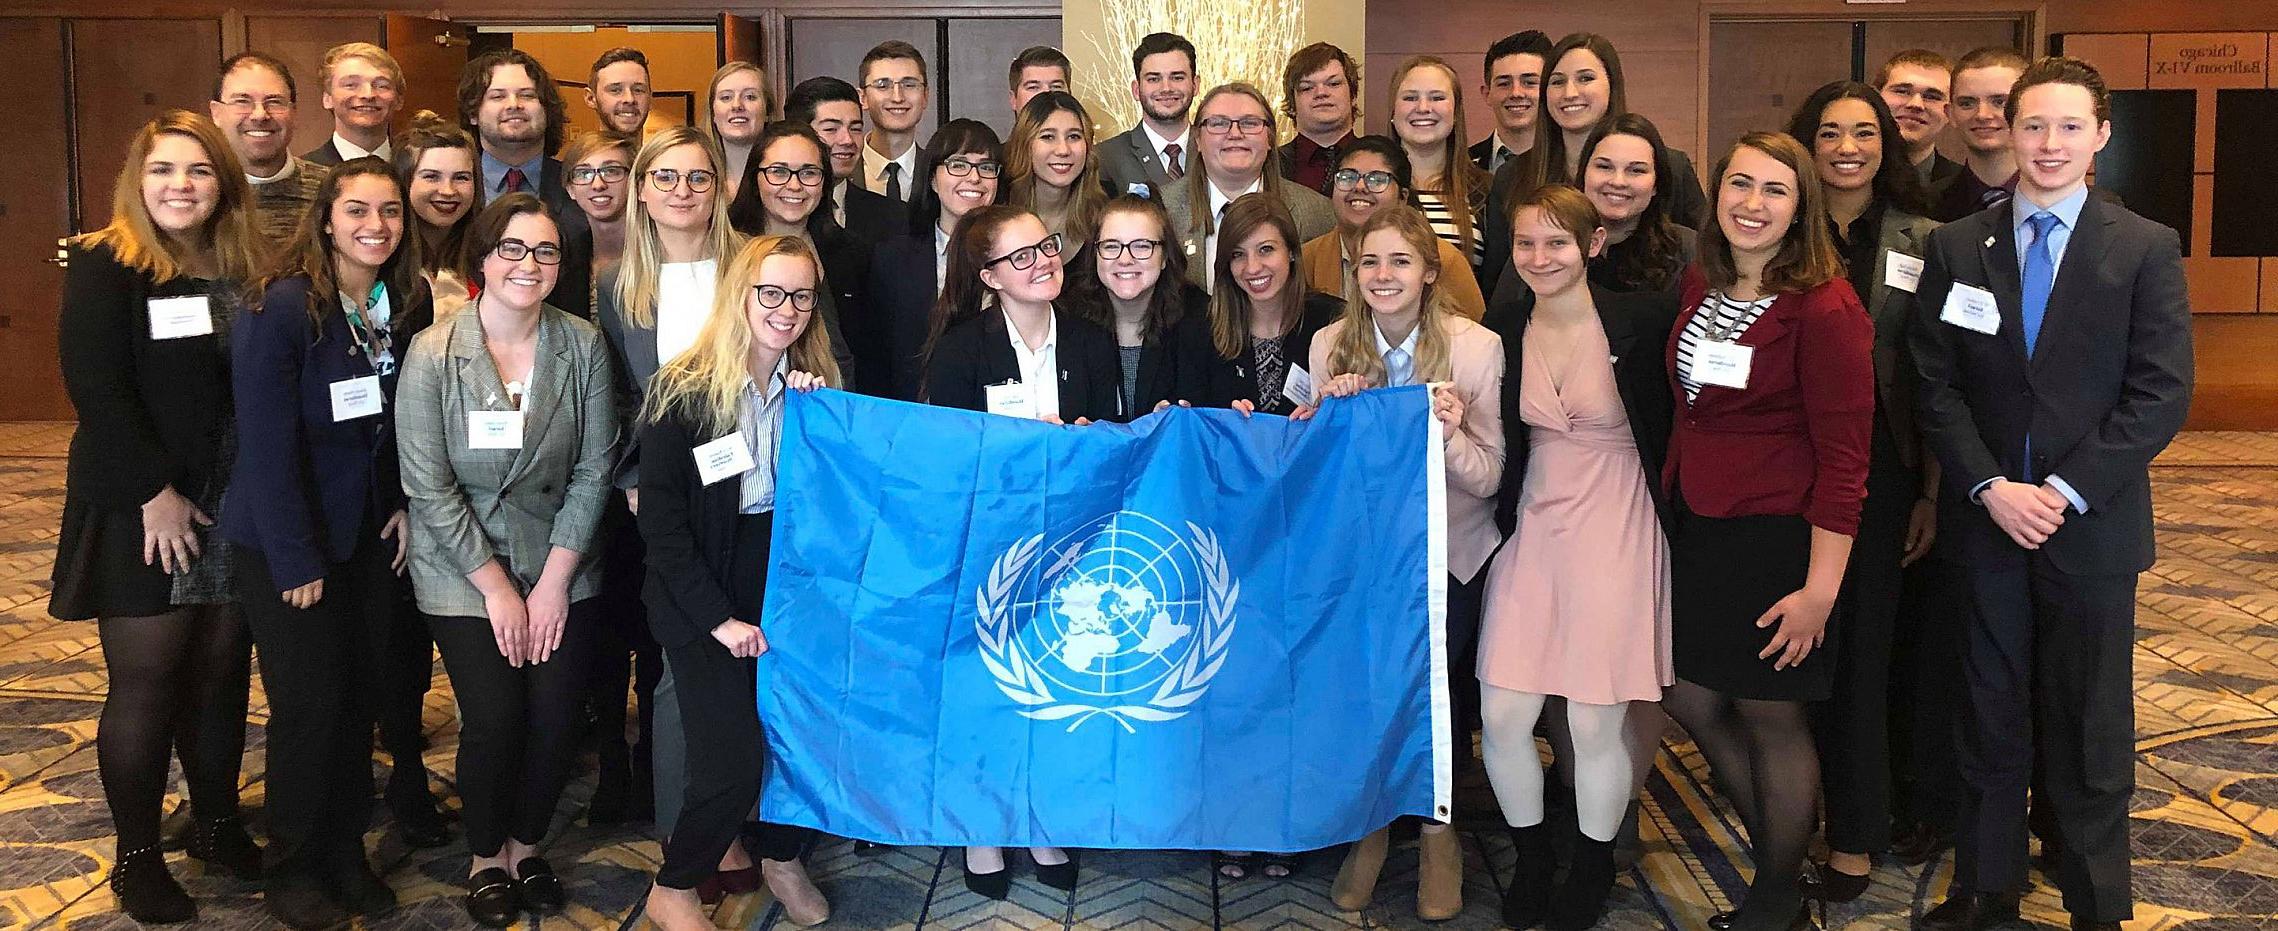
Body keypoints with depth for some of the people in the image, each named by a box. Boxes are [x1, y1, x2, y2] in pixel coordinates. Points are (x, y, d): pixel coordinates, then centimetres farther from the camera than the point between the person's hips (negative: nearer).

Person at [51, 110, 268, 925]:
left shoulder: (247, 269, 8)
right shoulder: (103, 267, -7)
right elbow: (97, 389, -14)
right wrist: (154, 492, -17)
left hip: (237, 511, 4)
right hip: (139, 512, -4)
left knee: (221, 670, 10)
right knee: (145, 681, 3)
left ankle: (218, 825, 26)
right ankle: (137, 855, 16)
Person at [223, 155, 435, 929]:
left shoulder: (408, 307, 0)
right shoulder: (282, 307, -18)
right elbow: (267, 442, -18)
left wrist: (408, 504, -4)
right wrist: (296, 560, -18)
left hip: (371, 533, 5)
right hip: (284, 538, -5)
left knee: (361, 691, 9)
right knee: (309, 699, -1)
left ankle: (346, 852, 25)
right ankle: (293, 869, 18)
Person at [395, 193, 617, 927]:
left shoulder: (583, 346, -6)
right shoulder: (432, 354, -12)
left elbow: (593, 470, -4)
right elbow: (428, 486, -12)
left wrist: (553, 581, -8)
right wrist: (496, 586, -11)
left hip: (561, 570, 2)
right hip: (463, 576, -2)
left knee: (557, 719, -2)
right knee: (494, 718, -7)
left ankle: (527, 846, 26)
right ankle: (486, 857, 21)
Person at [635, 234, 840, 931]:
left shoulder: (819, 384, 5)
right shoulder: (683, 391, -9)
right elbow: (662, 520, -10)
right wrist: (720, 618, -13)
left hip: (792, 583, 4)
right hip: (706, 600, -4)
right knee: (734, 763, -12)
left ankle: (783, 859, 25)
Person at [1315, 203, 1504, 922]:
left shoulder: (1478, 347, -15)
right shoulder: (1329, 346, -8)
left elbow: (1488, 480, -14)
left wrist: (1450, 437, -33)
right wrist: (1331, 412, -19)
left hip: (1450, 555, -2)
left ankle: (1438, 832, 24)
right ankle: (1371, 827, 26)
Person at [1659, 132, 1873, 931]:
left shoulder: (1824, 307, -15)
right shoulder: (1701, 284, 6)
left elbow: (1844, 456, -17)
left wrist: (1820, 587, -19)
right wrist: (1673, 500, 8)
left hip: (1774, 538, -7)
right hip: (1695, 529, 7)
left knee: (1770, 718, 6)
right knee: (1688, 699, 15)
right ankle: (1776, 850, 38)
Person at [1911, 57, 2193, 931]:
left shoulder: (2146, 249, 0)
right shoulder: (1956, 247, 4)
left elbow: (2161, 394, -6)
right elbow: (1936, 385, 0)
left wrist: (2066, 493, -14)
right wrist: (1989, 487, -12)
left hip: (2092, 524, -1)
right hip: (1985, 518, 1)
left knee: (2090, 728, 8)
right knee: (1990, 717, 10)